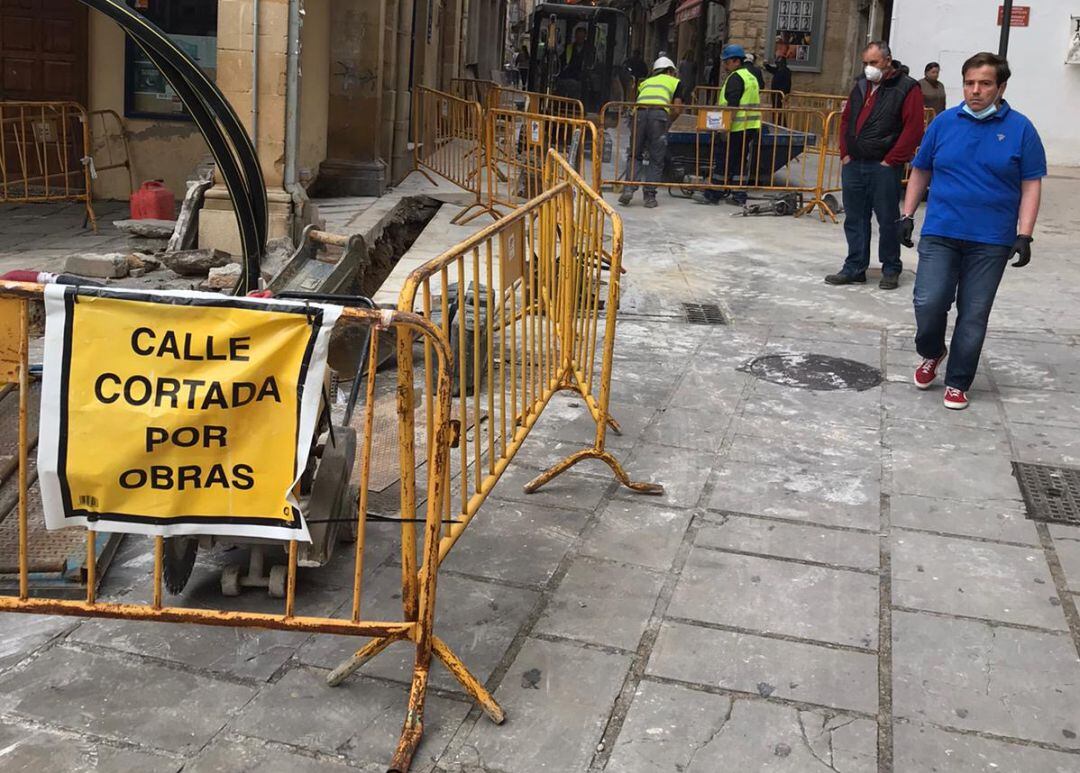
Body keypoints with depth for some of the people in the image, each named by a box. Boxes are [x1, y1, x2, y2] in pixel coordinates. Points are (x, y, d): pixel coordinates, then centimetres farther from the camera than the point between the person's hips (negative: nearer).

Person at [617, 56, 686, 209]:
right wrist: (668, 122, 29)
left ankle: (628, 188, -4)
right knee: (656, 159, 5)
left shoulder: (645, 82, 35)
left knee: (634, 155, 12)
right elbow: (676, 110, 14)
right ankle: (650, 195, 2)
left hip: (639, 112, 3)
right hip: (659, 114, -2)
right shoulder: (675, 82, 25)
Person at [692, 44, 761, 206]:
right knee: (743, 161, 10)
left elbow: (731, 104, -19)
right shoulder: (751, 77, 19)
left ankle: (714, 194, -1)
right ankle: (739, 195, 12)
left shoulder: (736, 78, -11)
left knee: (726, 160, -4)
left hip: (738, 127, -9)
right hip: (752, 126, 9)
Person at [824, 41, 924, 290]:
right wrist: (845, 153, 9)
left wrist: (892, 161, -14)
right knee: (854, 219, 10)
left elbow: (913, 129, -13)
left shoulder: (907, 89, -6)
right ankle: (855, 268, 19)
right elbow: (846, 120, 20)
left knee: (888, 220, 2)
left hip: (884, 167, -6)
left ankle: (891, 270, 14)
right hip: (853, 165, 6)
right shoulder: (861, 86, 14)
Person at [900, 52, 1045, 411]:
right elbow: (920, 171, 13)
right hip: (940, 233, 1)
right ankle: (931, 353, 22)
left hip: (991, 241, -1)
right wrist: (907, 215, 8)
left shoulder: (1020, 129, -1)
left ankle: (957, 382, 17)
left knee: (974, 315, 4)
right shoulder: (944, 122, 4)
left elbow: (1031, 185, -1)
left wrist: (1024, 235, -8)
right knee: (928, 302, -9)